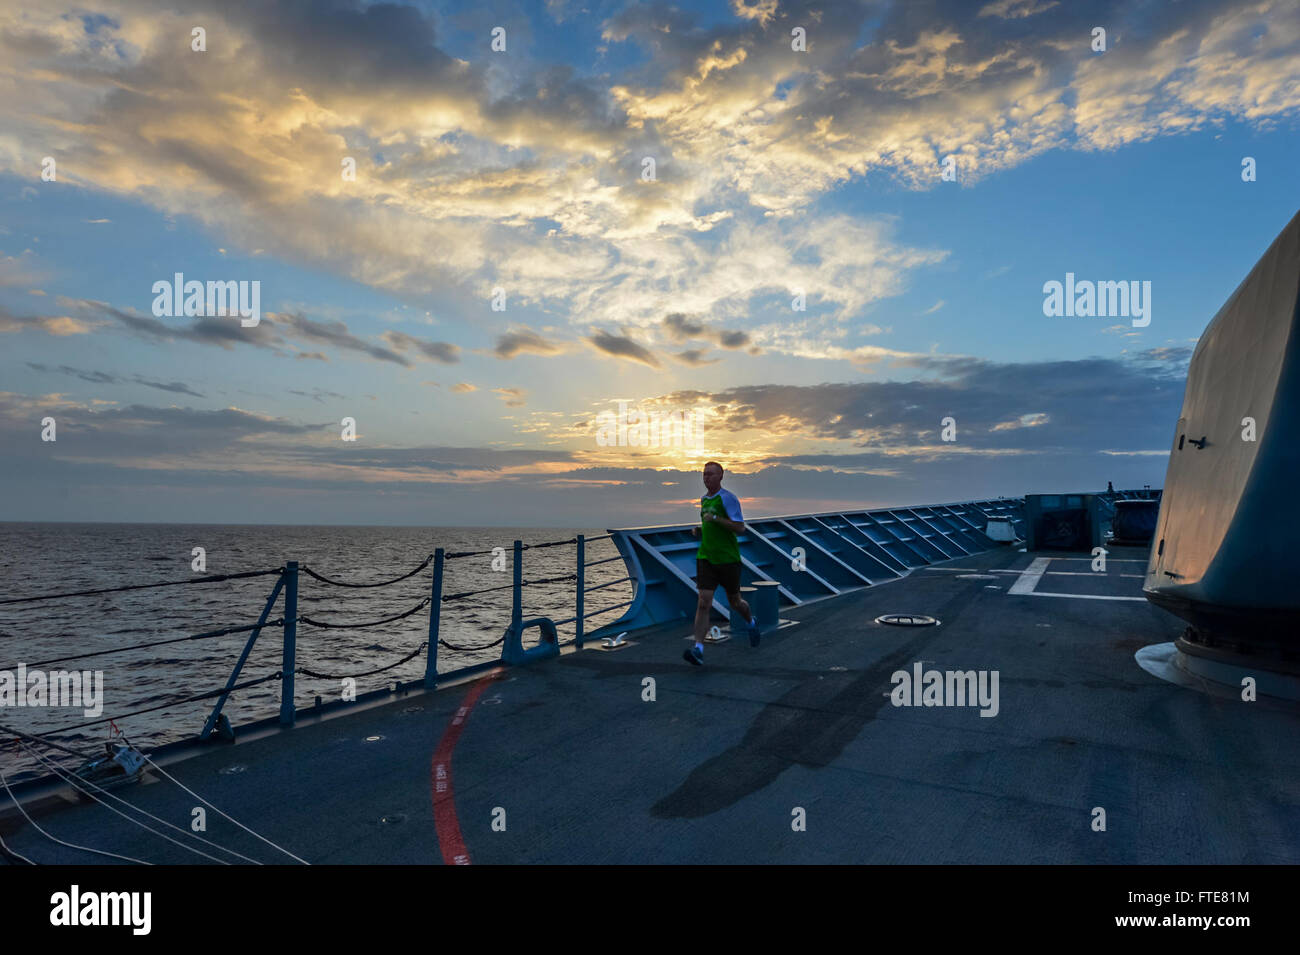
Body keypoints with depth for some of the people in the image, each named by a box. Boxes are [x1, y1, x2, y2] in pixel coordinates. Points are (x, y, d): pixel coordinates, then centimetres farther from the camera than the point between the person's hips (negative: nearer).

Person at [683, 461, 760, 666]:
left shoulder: (728, 498, -11)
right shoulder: (703, 499, 12)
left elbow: (740, 527, -17)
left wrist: (715, 518, -25)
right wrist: (699, 530, 7)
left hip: (728, 559, -4)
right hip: (705, 557, 5)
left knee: (734, 601, 14)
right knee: (703, 603, -9)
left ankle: (751, 623, 46)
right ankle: (698, 650, -14)